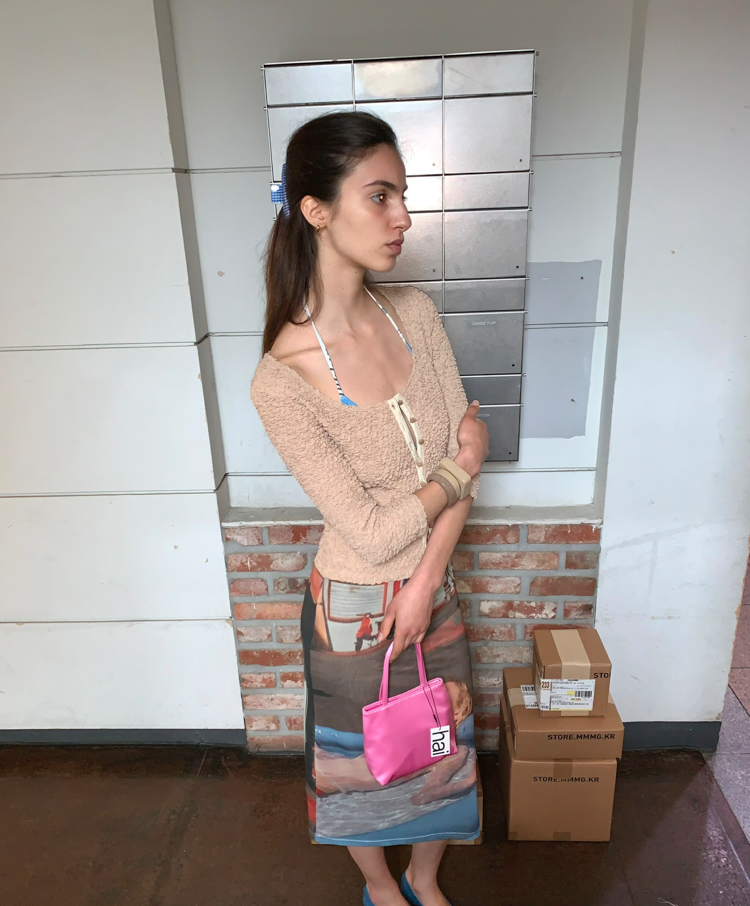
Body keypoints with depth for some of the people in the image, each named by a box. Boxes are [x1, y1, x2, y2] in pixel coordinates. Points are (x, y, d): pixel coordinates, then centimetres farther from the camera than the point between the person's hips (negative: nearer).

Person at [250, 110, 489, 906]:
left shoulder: (415, 312, -9)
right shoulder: (281, 380, -26)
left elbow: (466, 454, -7)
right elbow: (372, 534, -23)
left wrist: (425, 583, -12)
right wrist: (458, 466, -12)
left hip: (433, 591, 5)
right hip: (356, 609, -5)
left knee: (443, 751, 26)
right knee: (362, 767, 23)